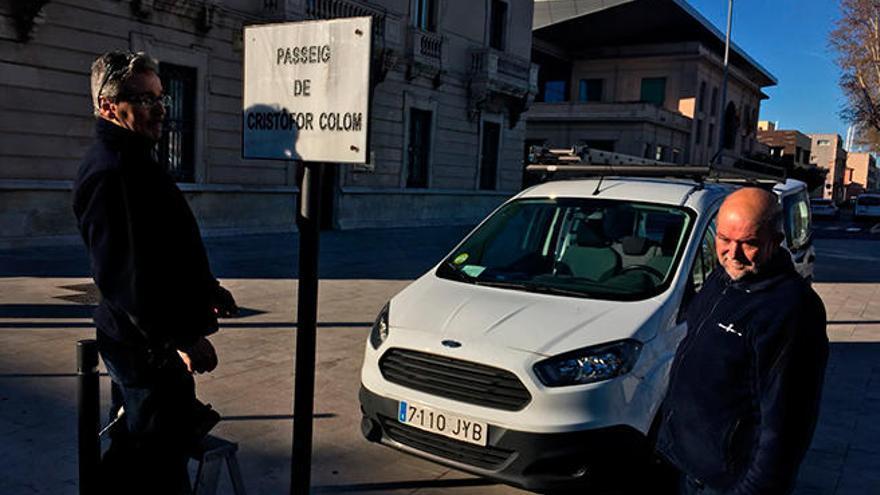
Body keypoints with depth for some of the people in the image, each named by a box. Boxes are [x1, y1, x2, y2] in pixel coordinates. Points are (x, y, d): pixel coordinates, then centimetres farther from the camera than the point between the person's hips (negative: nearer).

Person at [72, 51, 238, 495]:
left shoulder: (133, 162, 15)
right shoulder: (111, 172, -20)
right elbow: (127, 274, -26)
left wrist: (208, 289, 18)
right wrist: (182, 338, -24)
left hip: (152, 342, 11)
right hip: (148, 346, -11)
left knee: (132, 455, 22)